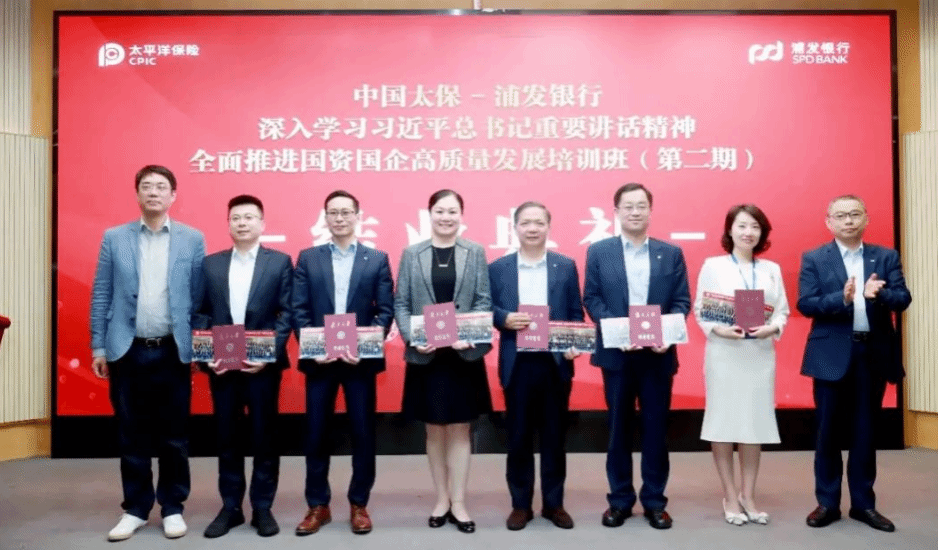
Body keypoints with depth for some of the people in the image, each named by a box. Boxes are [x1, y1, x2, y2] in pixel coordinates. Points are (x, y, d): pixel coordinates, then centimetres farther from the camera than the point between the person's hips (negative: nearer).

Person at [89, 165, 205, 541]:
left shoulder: (192, 240, 3)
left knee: (174, 435, 7)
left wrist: (200, 347, -1)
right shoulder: (114, 238, 5)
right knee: (131, 435, 9)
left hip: (173, 351, -1)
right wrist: (98, 347, 1)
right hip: (127, 351, 1)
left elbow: (200, 297, 2)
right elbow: (101, 295, 5)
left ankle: (173, 508, 21)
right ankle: (135, 508, 23)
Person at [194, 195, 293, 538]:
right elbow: (200, 313, 7)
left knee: (264, 437, 5)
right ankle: (230, 507, 22)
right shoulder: (210, 264, 9)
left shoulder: (280, 262, 2)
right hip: (221, 364, 2)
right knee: (227, 438, 10)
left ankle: (262, 508, 17)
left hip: (263, 364, -2)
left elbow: (286, 313, -4)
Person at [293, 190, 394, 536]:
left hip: (360, 358, -1)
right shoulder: (308, 258, 8)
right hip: (319, 358, 1)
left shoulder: (377, 259, 5)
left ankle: (359, 504, 20)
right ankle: (317, 505, 21)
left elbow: (386, 311, -1)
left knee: (363, 433, 5)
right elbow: (299, 310, 2)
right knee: (316, 434, 7)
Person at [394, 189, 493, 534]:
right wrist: (413, 337, -14)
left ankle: (458, 503, 19)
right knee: (434, 430, 11)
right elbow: (401, 303, 1)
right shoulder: (412, 254, 3)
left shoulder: (475, 252, 3)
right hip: (425, 355, 1)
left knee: (459, 429, 8)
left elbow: (484, 301, -1)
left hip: (464, 354, 0)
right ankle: (441, 500, 26)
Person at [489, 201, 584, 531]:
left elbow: (576, 314, 5)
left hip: (556, 363, 0)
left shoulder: (566, 266, 5)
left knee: (554, 437, 10)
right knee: (518, 438, 8)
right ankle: (520, 505, 22)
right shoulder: (497, 268, 5)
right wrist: (504, 319, -15)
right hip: (517, 364, 0)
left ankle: (553, 503, 24)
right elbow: (487, 311, 4)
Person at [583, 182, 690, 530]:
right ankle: (619, 499, 20)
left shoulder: (671, 253, 7)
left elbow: (682, 301, 3)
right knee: (619, 428, 8)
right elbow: (591, 299, 0)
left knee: (656, 428, 8)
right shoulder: (599, 252, 4)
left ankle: (654, 501, 20)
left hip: (658, 353, 1)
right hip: (616, 353, -1)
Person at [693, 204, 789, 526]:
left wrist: (773, 328, -12)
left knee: (755, 422, 7)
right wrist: (718, 330, -17)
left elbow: (783, 309, 7)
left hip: (760, 353, 3)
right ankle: (730, 497, 14)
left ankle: (748, 495, 20)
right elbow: (699, 309, -1)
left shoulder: (772, 269, 10)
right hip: (724, 352, -3)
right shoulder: (713, 266, 1)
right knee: (723, 421, 2)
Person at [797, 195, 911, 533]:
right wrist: (842, 298, -25)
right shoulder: (814, 259, 1)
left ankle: (863, 503, 23)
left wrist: (878, 294, -24)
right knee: (829, 431, 6)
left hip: (874, 353, 2)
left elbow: (903, 300, -3)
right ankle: (827, 503, 17)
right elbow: (805, 304, -9)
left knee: (866, 432, 11)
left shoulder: (886, 257, 7)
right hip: (832, 355, -2)